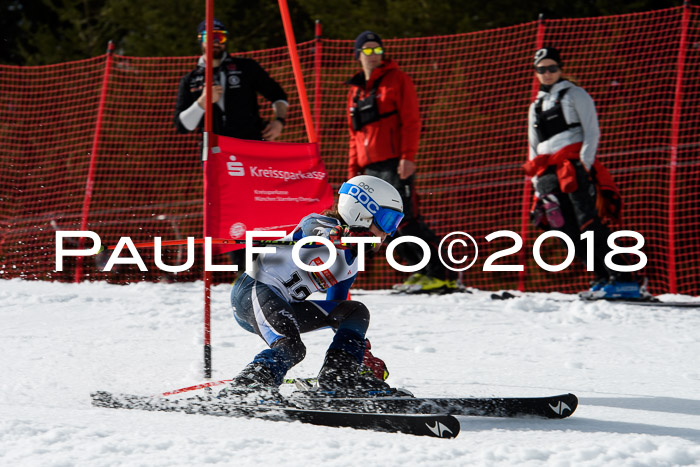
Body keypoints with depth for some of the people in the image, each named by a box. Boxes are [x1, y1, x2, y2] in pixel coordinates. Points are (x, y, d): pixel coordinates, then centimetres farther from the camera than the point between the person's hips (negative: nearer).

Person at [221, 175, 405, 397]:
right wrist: (337, 234, -57)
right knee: (290, 348, -33)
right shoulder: (322, 224, -7)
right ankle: (235, 394, -36)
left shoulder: (351, 263, 18)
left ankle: (338, 378, -8)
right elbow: (314, 229, -34)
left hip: (284, 308, 10)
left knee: (356, 311, 9)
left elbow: (336, 312, 28)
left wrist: (364, 354, 26)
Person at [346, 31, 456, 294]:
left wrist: (408, 156, -16)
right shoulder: (356, 90, 21)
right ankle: (422, 270, 11)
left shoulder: (396, 80, 2)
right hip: (371, 168, 7)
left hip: (395, 164, -7)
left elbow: (411, 121, -6)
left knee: (405, 221, -15)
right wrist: (353, 169, 17)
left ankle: (442, 275, -14)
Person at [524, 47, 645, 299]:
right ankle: (604, 278, -7)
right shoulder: (536, 107, 26)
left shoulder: (574, 95, 9)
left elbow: (592, 132, 1)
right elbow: (534, 149, 27)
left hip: (576, 165, -6)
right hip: (549, 174, 6)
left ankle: (624, 281, -25)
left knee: (589, 226, -19)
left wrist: (584, 163, -12)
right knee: (568, 231, -9)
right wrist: (538, 185, 17)